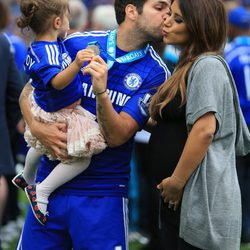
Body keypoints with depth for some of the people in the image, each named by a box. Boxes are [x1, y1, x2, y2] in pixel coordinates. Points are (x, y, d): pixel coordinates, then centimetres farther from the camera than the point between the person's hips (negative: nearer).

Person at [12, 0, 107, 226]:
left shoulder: (38, 46, -3)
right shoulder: (48, 52, -34)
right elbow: (56, 82, -46)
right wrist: (76, 64, -61)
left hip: (44, 109, 10)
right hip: (59, 116, -10)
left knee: (41, 146, 37)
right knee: (82, 158, -6)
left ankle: (27, 178, 63)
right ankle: (42, 190, -6)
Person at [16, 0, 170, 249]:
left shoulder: (154, 72, -7)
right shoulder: (76, 44, -2)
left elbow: (116, 137, -13)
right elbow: (29, 91, 7)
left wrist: (101, 92, -30)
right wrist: (37, 127, -12)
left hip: (102, 197, -2)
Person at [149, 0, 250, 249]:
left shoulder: (207, 65, -12)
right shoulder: (188, 67, 18)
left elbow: (204, 130, -22)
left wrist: (177, 182, -17)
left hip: (202, 200, -9)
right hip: (178, 199, 9)